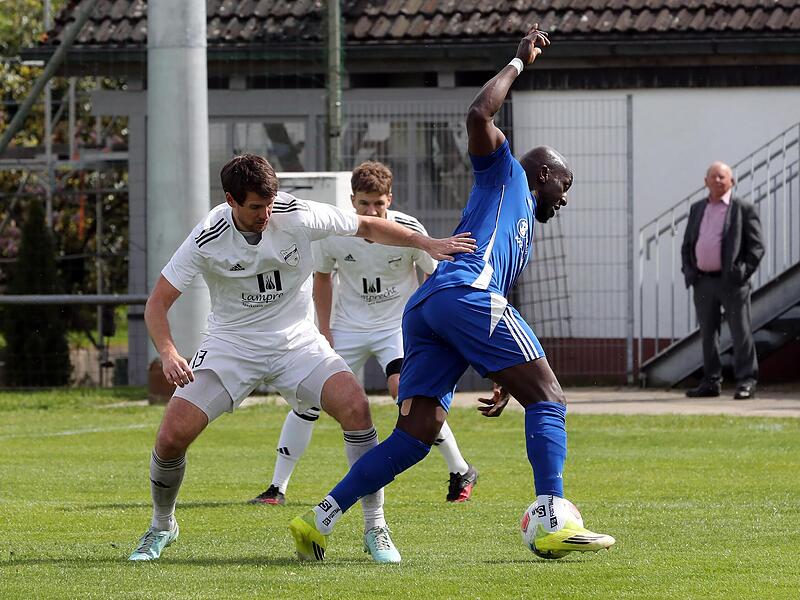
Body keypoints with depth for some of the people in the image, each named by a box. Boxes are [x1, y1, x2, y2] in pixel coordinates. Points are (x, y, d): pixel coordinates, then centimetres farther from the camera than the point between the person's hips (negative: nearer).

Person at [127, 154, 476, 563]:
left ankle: (375, 529, -13)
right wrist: (168, 354, -31)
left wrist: (428, 245, -4)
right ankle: (162, 527, 16)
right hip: (231, 342, -1)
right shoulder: (208, 240, -18)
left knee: (354, 405, -25)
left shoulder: (298, 216, -15)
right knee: (172, 435, -15)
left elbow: (367, 227, 2)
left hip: (295, 341, 1)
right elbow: (158, 302, -13)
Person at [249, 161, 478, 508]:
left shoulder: (408, 230, -17)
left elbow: (434, 275, -1)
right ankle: (277, 488, 5)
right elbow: (322, 277, 6)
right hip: (348, 327, 3)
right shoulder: (333, 232, -13)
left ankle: (461, 472, -11)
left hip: (398, 323, -3)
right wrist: (324, 331, 2)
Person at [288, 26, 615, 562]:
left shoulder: (524, 230, 40)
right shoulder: (505, 174, 19)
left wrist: (503, 379, 30)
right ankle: (555, 523, -21)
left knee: (417, 432, 0)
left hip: (422, 312, 9)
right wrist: (519, 62, 12)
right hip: (468, 290, -9)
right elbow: (480, 115, 2)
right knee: (549, 398, -8)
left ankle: (319, 521, -8)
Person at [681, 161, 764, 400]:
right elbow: (687, 244, 19)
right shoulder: (697, 209, 15)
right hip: (702, 282, 5)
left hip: (731, 282, -5)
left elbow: (756, 246, -4)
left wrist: (743, 272, -13)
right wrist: (688, 271, 5)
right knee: (708, 334, 8)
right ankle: (711, 382, 14)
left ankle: (746, 382, -3)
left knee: (740, 332, -4)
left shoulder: (744, 209, -1)